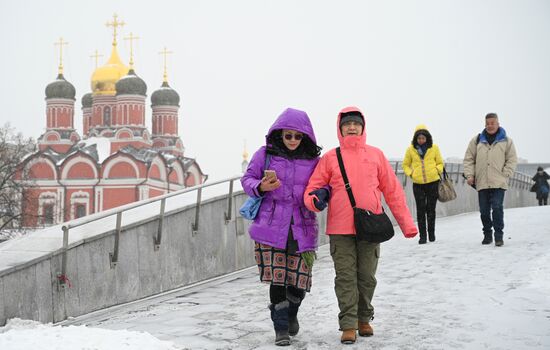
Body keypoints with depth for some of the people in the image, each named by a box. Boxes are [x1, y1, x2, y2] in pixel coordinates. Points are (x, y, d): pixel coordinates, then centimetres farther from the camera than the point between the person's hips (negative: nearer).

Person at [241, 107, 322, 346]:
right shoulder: (265, 154, 2)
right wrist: (261, 187, -13)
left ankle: (291, 314, 34)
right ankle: (281, 329, 7)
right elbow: (247, 179, 7)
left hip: (301, 228, 1)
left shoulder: (313, 160, 5)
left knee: (299, 280, 2)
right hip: (271, 226, -1)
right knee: (278, 279, -6)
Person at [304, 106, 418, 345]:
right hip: (340, 229, -1)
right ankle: (348, 325, 4)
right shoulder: (330, 158, 4)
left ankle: (364, 319, 26)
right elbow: (313, 187, 7)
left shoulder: (375, 155, 7)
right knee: (346, 278, -1)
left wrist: (406, 223, 7)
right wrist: (315, 200, -18)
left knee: (367, 277, 9)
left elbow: (392, 190, 8)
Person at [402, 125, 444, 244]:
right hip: (418, 184, 0)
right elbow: (405, 165, 12)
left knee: (431, 208, 7)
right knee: (421, 209, -1)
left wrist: (437, 170, -8)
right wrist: (411, 173, -5)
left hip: (433, 182, 0)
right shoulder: (411, 149, 3)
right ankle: (422, 235, 3)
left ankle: (431, 233, 21)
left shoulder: (434, 148, 3)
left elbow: (440, 163, 12)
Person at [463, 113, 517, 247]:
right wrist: (469, 175, -1)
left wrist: (505, 175, -5)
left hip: (499, 183, -2)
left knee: (497, 208, -12)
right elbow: (468, 159, 11)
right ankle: (487, 235, 19)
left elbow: (512, 160, 6)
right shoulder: (477, 140, 11)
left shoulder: (506, 140, 7)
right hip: (481, 183, 2)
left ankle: (498, 236, -6)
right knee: (484, 210, 6)